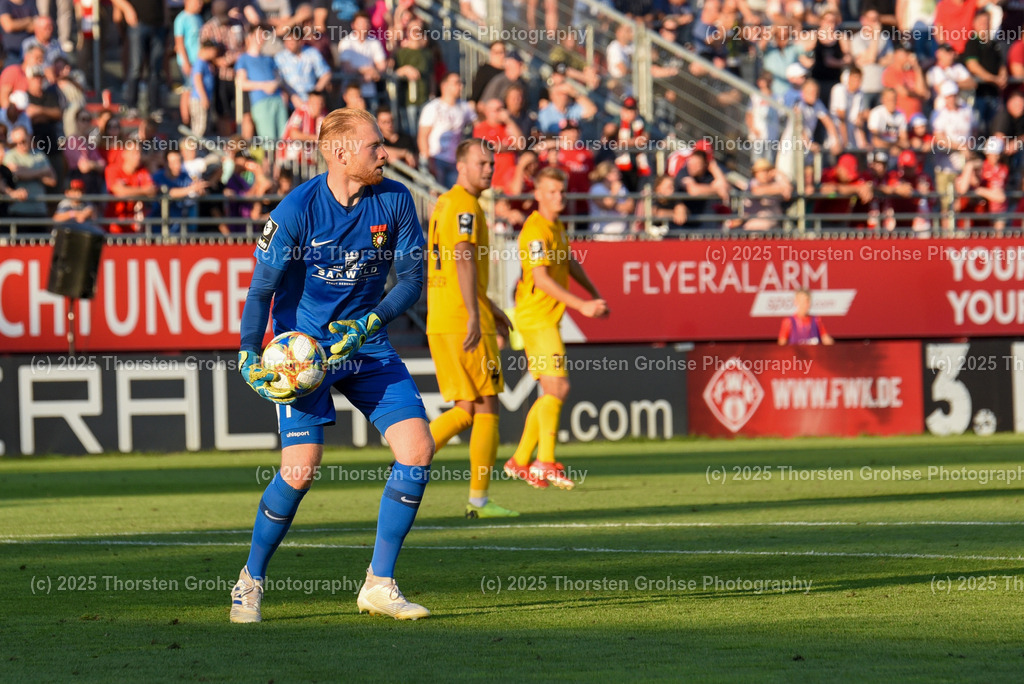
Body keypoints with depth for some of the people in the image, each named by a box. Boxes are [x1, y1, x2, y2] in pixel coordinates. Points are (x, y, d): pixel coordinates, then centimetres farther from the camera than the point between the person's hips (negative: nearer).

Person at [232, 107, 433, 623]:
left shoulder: (394, 201, -5)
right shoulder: (297, 210, -14)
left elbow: (412, 278, 0)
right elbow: (262, 288, -8)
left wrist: (369, 322, -15)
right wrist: (249, 356, -19)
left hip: (366, 346, 4)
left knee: (418, 449, -10)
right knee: (301, 469, -15)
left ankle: (379, 585, 1)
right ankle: (251, 580, 8)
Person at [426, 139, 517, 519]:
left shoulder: (443, 204, 19)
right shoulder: (465, 206, -11)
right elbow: (464, 260, -23)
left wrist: (489, 306, 31)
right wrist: (474, 316, -28)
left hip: (439, 323, 9)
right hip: (464, 321, -9)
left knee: (467, 410, 12)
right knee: (486, 408, -1)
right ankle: (479, 498, 1)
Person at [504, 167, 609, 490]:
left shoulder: (557, 227, 14)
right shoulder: (536, 230, -16)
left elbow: (570, 264, 30)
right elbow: (541, 278, -24)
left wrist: (595, 296, 22)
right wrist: (581, 306, -25)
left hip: (547, 319, 10)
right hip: (536, 317, -10)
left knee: (552, 392, 10)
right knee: (557, 387, -15)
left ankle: (521, 461, 14)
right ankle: (546, 462, -15)